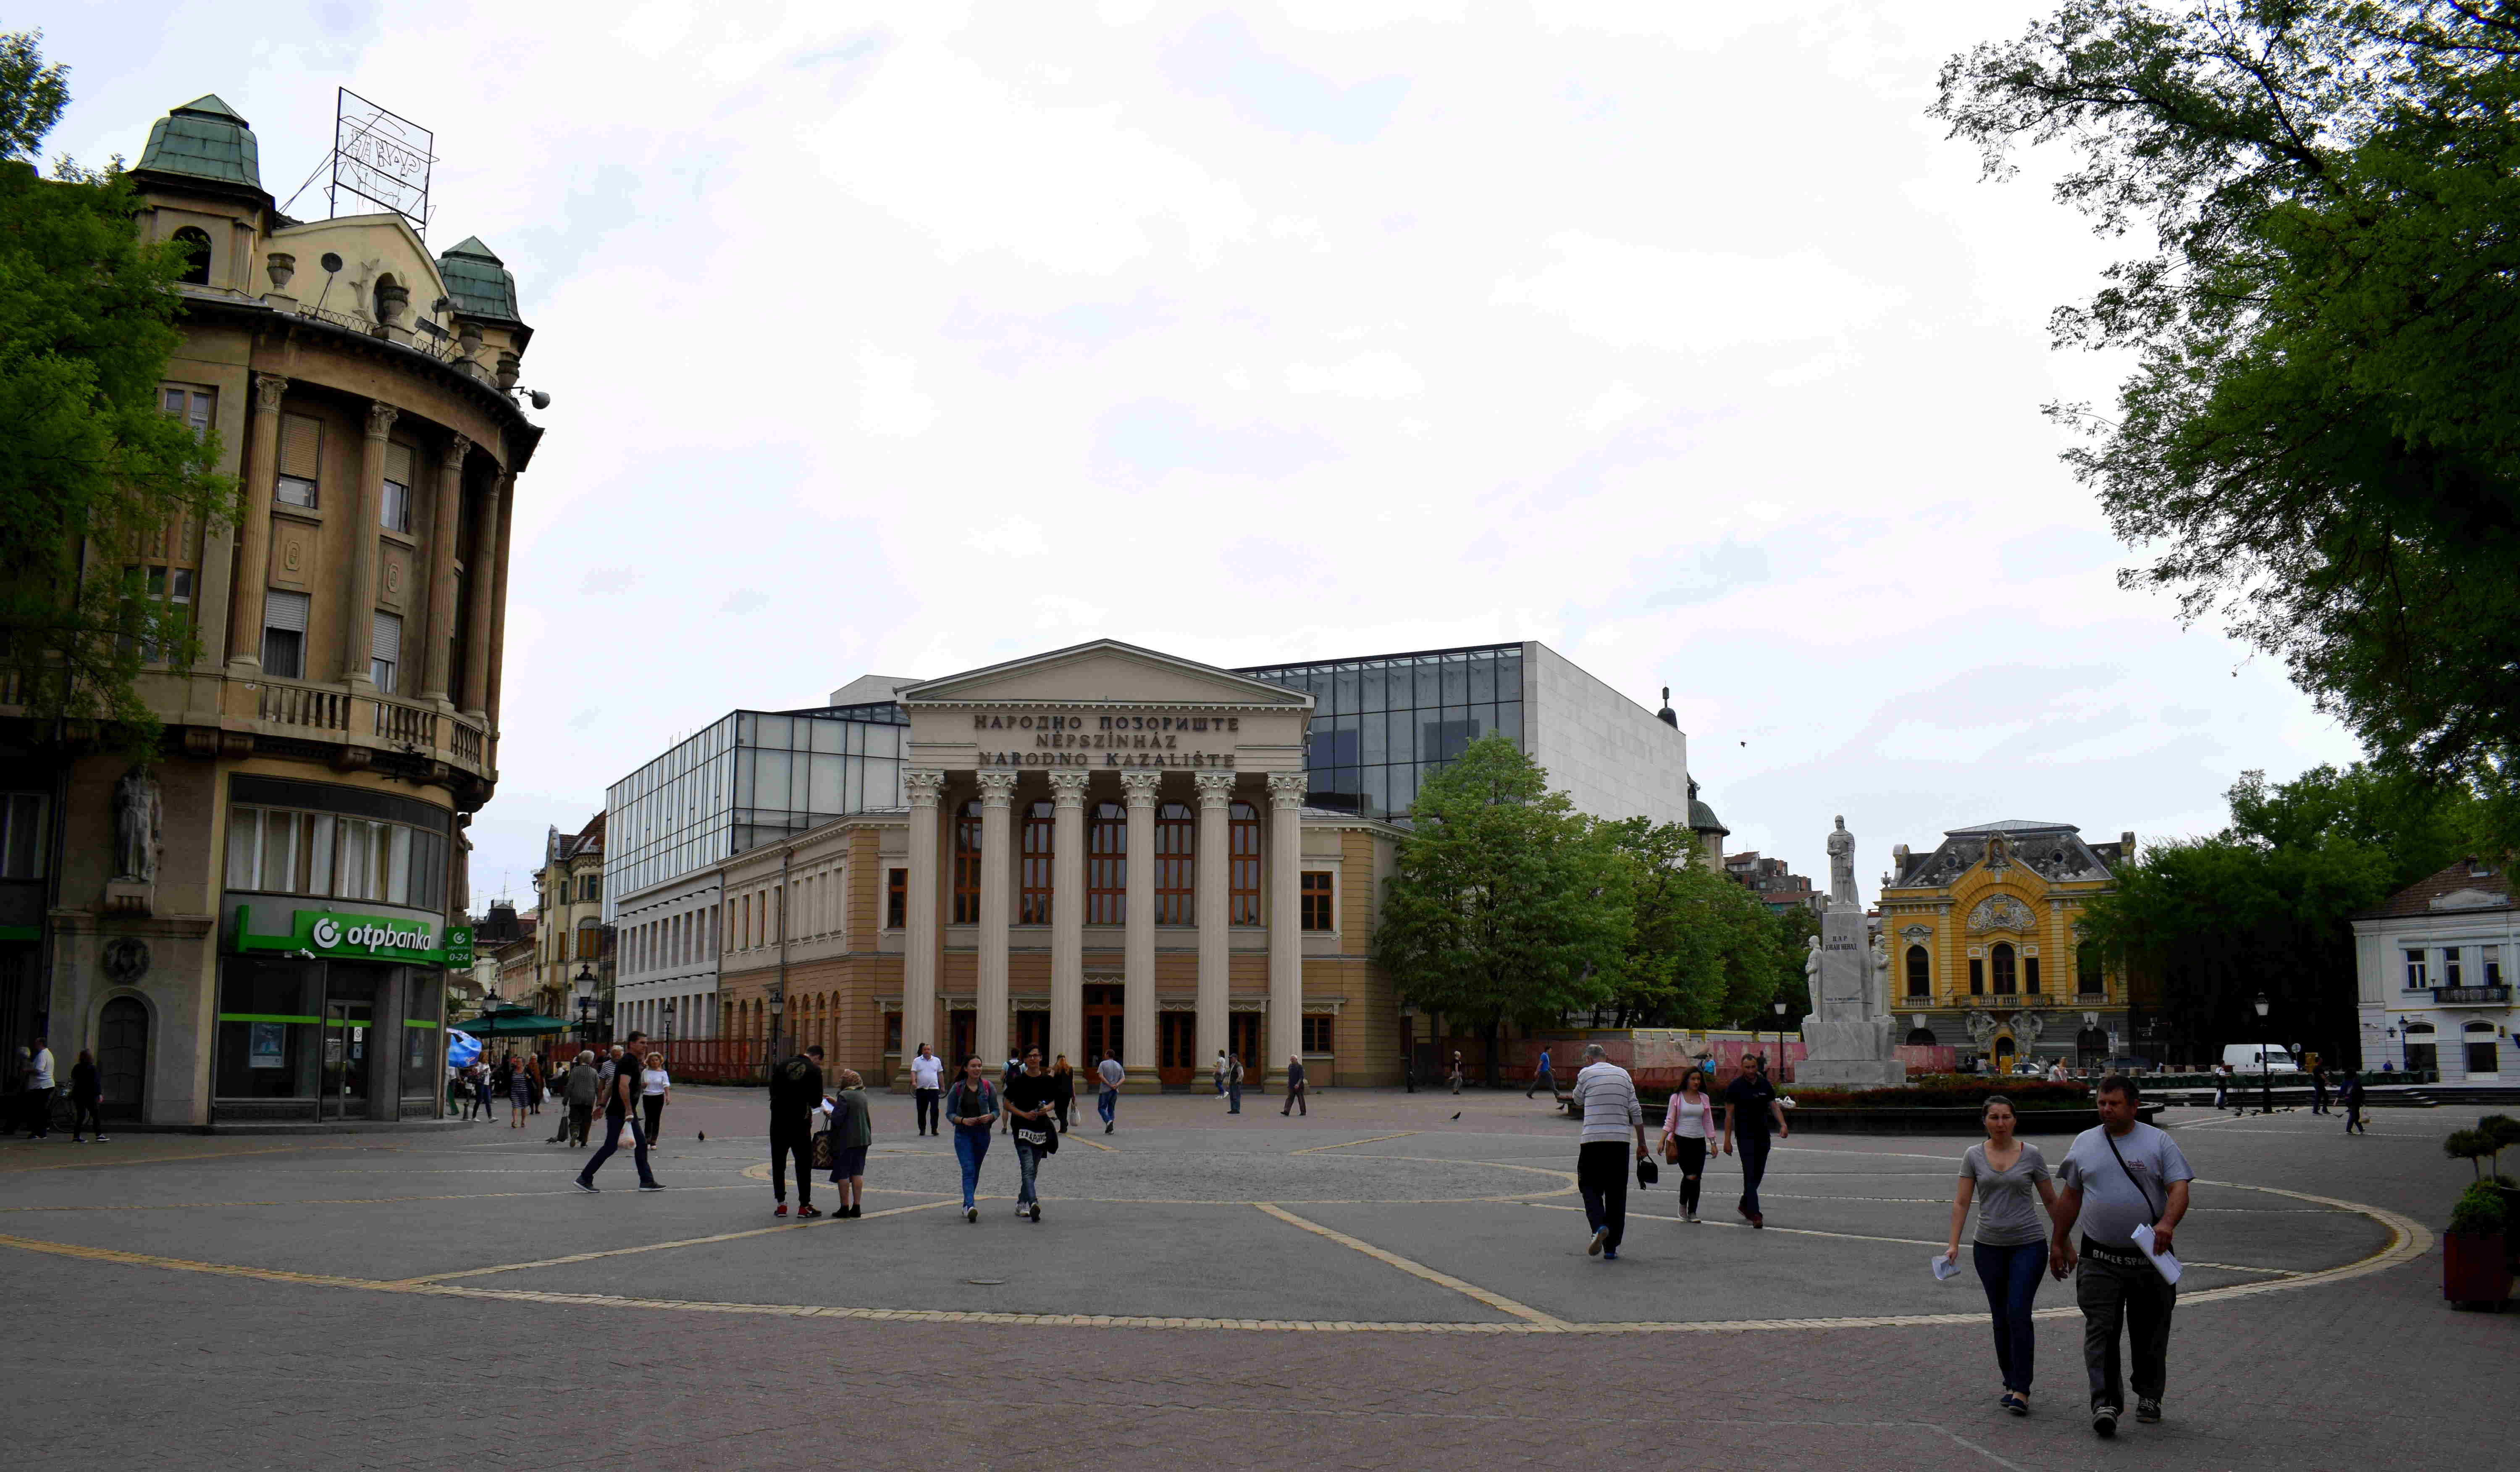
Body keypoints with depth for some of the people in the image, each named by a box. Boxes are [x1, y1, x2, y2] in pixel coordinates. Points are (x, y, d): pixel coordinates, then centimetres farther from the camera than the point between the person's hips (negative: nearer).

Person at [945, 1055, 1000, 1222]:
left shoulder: (987, 1087, 2)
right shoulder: (957, 1088, -2)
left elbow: (996, 1110, 7)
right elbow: (949, 1113, 1)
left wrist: (990, 1117, -16)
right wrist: (963, 1120, -18)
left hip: (982, 1134, 3)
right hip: (963, 1134, -3)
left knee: (975, 1171, 12)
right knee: (968, 1170, -16)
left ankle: (966, 1205, 27)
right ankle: (971, 1206, -28)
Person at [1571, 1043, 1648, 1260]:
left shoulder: (1586, 1074, 0)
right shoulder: (1623, 1074, 11)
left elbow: (1578, 1102, 17)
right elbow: (1636, 1111, 8)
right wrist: (1642, 1144, 13)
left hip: (1593, 1140, -3)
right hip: (1620, 1140, 3)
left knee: (1591, 1188, 8)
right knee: (1616, 1193, 9)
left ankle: (1599, 1226, -19)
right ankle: (1611, 1247, 9)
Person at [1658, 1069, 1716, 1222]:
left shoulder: (1704, 1098, 9)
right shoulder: (1677, 1098, -1)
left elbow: (1708, 1122, 13)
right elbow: (1669, 1121, 1)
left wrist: (1713, 1143, 8)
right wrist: (1662, 1141, -6)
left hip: (1699, 1142, 3)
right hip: (1681, 1140, -3)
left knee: (1697, 1177, 1)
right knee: (1690, 1176, -13)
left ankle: (1692, 1212, 11)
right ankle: (1683, 1205, 11)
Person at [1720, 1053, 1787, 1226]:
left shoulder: (1765, 1085, 6)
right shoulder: (1735, 1087, -7)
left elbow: (1774, 1106, 5)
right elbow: (1729, 1114, -6)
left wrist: (1783, 1125, -14)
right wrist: (1727, 1140, -9)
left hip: (1763, 1134, 5)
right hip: (1745, 1135, -5)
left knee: (1759, 1173, 12)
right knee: (1750, 1174, -10)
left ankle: (1744, 1205, 31)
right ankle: (1755, 1214, -11)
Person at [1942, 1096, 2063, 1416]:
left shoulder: (2031, 1155, -1)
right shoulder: (1974, 1156, 2)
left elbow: (2050, 1200, 8)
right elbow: (1961, 1202, 0)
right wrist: (1954, 1245, -8)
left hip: (2028, 1245, -2)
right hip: (1989, 1246, 2)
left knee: (2019, 1314, -13)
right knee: (2001, 1319, 8)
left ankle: (2022, 1390, -10)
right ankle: (2010, 1384, 21)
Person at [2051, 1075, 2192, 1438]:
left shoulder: (2159, 1142, 0)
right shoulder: (2084, 1143, 9)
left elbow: (2179, 1189, -9)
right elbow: (2071, 1196, 15)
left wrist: (2167, 1223, -28)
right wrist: (2058, 1243, 16)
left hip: (2149, 1256, -1)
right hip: (2099, 1257, 1)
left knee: (2150, 1333, 10)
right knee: (2100, 1330, -10)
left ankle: (2149, 1397, 27)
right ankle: (2105, 1403, -13)